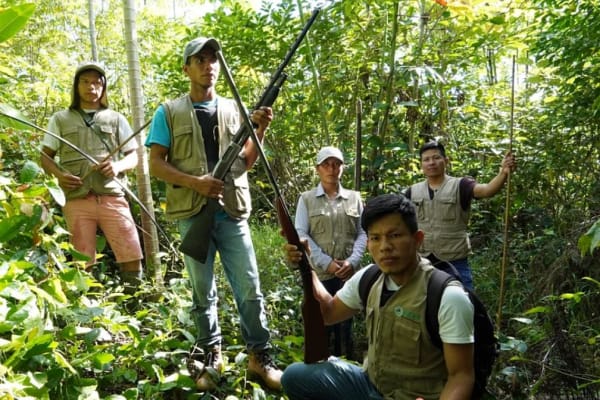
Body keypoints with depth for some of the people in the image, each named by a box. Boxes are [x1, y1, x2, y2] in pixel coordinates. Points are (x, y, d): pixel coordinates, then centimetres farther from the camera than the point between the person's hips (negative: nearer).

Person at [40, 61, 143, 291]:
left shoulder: (116, 119, 15)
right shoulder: (60, 119, 15)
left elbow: (133, 156, 13)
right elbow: (45, 156, 15)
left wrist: (118, 166, -10)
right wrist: (59, 174, -6)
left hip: (112, 197, 0)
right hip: (77, 200, 0)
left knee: (132, 257, -5)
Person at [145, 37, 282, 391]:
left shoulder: (234, 110, 11)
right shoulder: (169, 113, 4)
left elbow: (246, 163, 9)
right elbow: (156, 164, -2)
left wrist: (260, 131, -8)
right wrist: (195, 182, -16)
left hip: (232, 212, 2)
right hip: (192, 214, -1)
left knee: (250, 288, 2)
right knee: (203, 292, 9)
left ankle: (260, 356, 14)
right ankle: (211, 355, 24)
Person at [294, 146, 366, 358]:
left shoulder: (354, 198, 11)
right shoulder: (306, 199, 6)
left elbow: (362, 233, 8)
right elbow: (301, 234, -3)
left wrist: (353, 261, -9)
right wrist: (326, 262, -12)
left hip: (349, 273, 2)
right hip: (318, 273, -2)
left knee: (345, 326, 8)